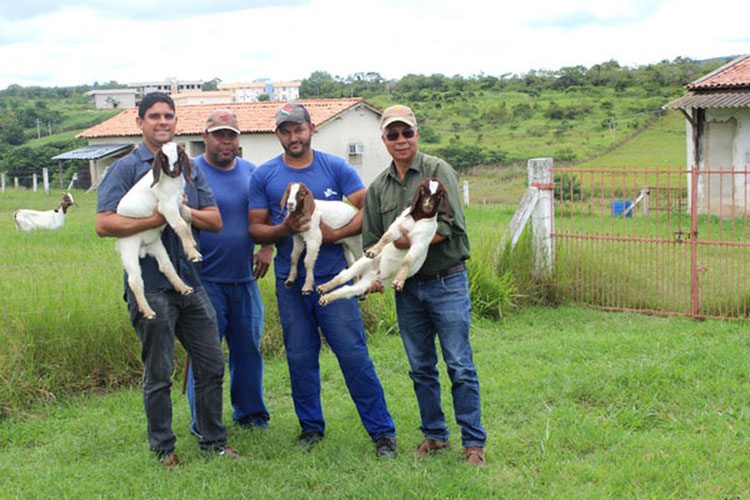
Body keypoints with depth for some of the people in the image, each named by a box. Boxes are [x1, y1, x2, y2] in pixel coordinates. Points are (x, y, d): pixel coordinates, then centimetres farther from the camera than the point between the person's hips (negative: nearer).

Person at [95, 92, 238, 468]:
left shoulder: (190, 169, 14)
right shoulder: (126, 168, -1)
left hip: (191, 281, 5)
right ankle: (163, 448, 18)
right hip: (151, 285, -5)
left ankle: (213, 441, 23)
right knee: (158, 375, 3)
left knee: (212, 365, 8)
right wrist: (158, 218, -18)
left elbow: (215, 221, 8)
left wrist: (185, 211, -10)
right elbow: (104, 224, -13)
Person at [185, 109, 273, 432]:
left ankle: (249, 411, 26)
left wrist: (268, 248, 6)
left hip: (245, 279, 5)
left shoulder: (252, 173, 11)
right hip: (204, 281, -4)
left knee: (248, 346, 11)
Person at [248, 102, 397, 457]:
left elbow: (368, 208, -2)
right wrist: (282, 230, -14)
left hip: (333, 277, -2)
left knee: (354, 354, -3)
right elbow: (255, 228, 6)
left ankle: (382, 430, 6)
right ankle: (311, 426, 25)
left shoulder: (336, 168, 2)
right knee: (300, 358, 8)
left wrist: (338, 233, -16)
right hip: (290, 281, 2)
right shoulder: (264, 176, 6)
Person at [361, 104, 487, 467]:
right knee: (421, 369, 11)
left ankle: (473, 441, 5)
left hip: (447, 282, -5)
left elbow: (449, 226, -13)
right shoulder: (378, 187, 11)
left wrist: (408, 240, -19)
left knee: (460, 366, -3)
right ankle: (435, 435, 24)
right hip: (407, 288, 5)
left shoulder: (438, 171, -4)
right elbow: (372, 241, 11)